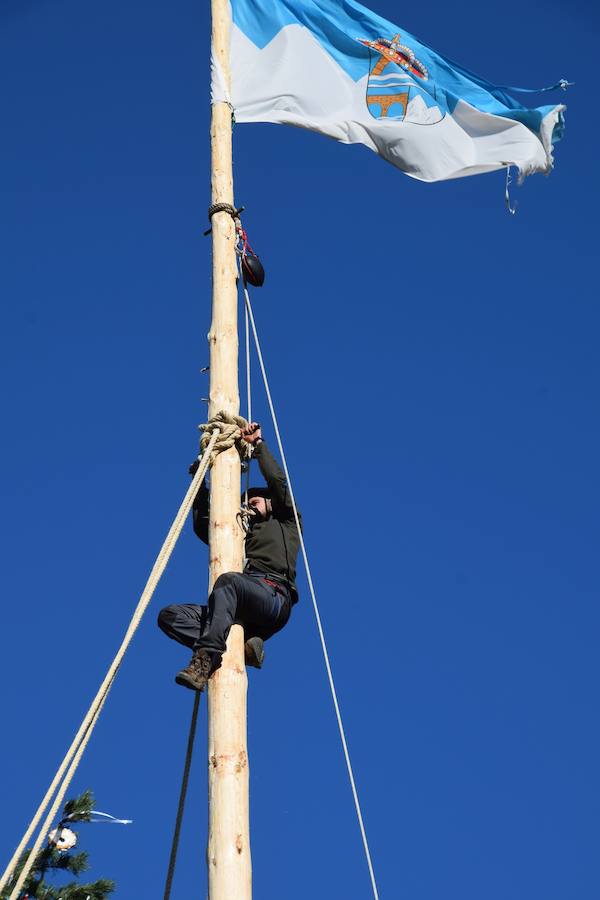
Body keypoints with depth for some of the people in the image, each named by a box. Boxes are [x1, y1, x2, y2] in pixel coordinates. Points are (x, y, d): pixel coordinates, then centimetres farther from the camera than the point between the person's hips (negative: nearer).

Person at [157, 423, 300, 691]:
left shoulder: (285, 522, 27)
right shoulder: (243, 534, 41)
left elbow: (277, 481, 16)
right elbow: (202, 525, 39)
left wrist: (258, 443, 27)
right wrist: (200, 480, 38)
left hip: (273, 597, -6)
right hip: (243, 612, 6)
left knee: (228, 580, -39)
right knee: (169, 615, -13)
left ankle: (204, 659, -53)